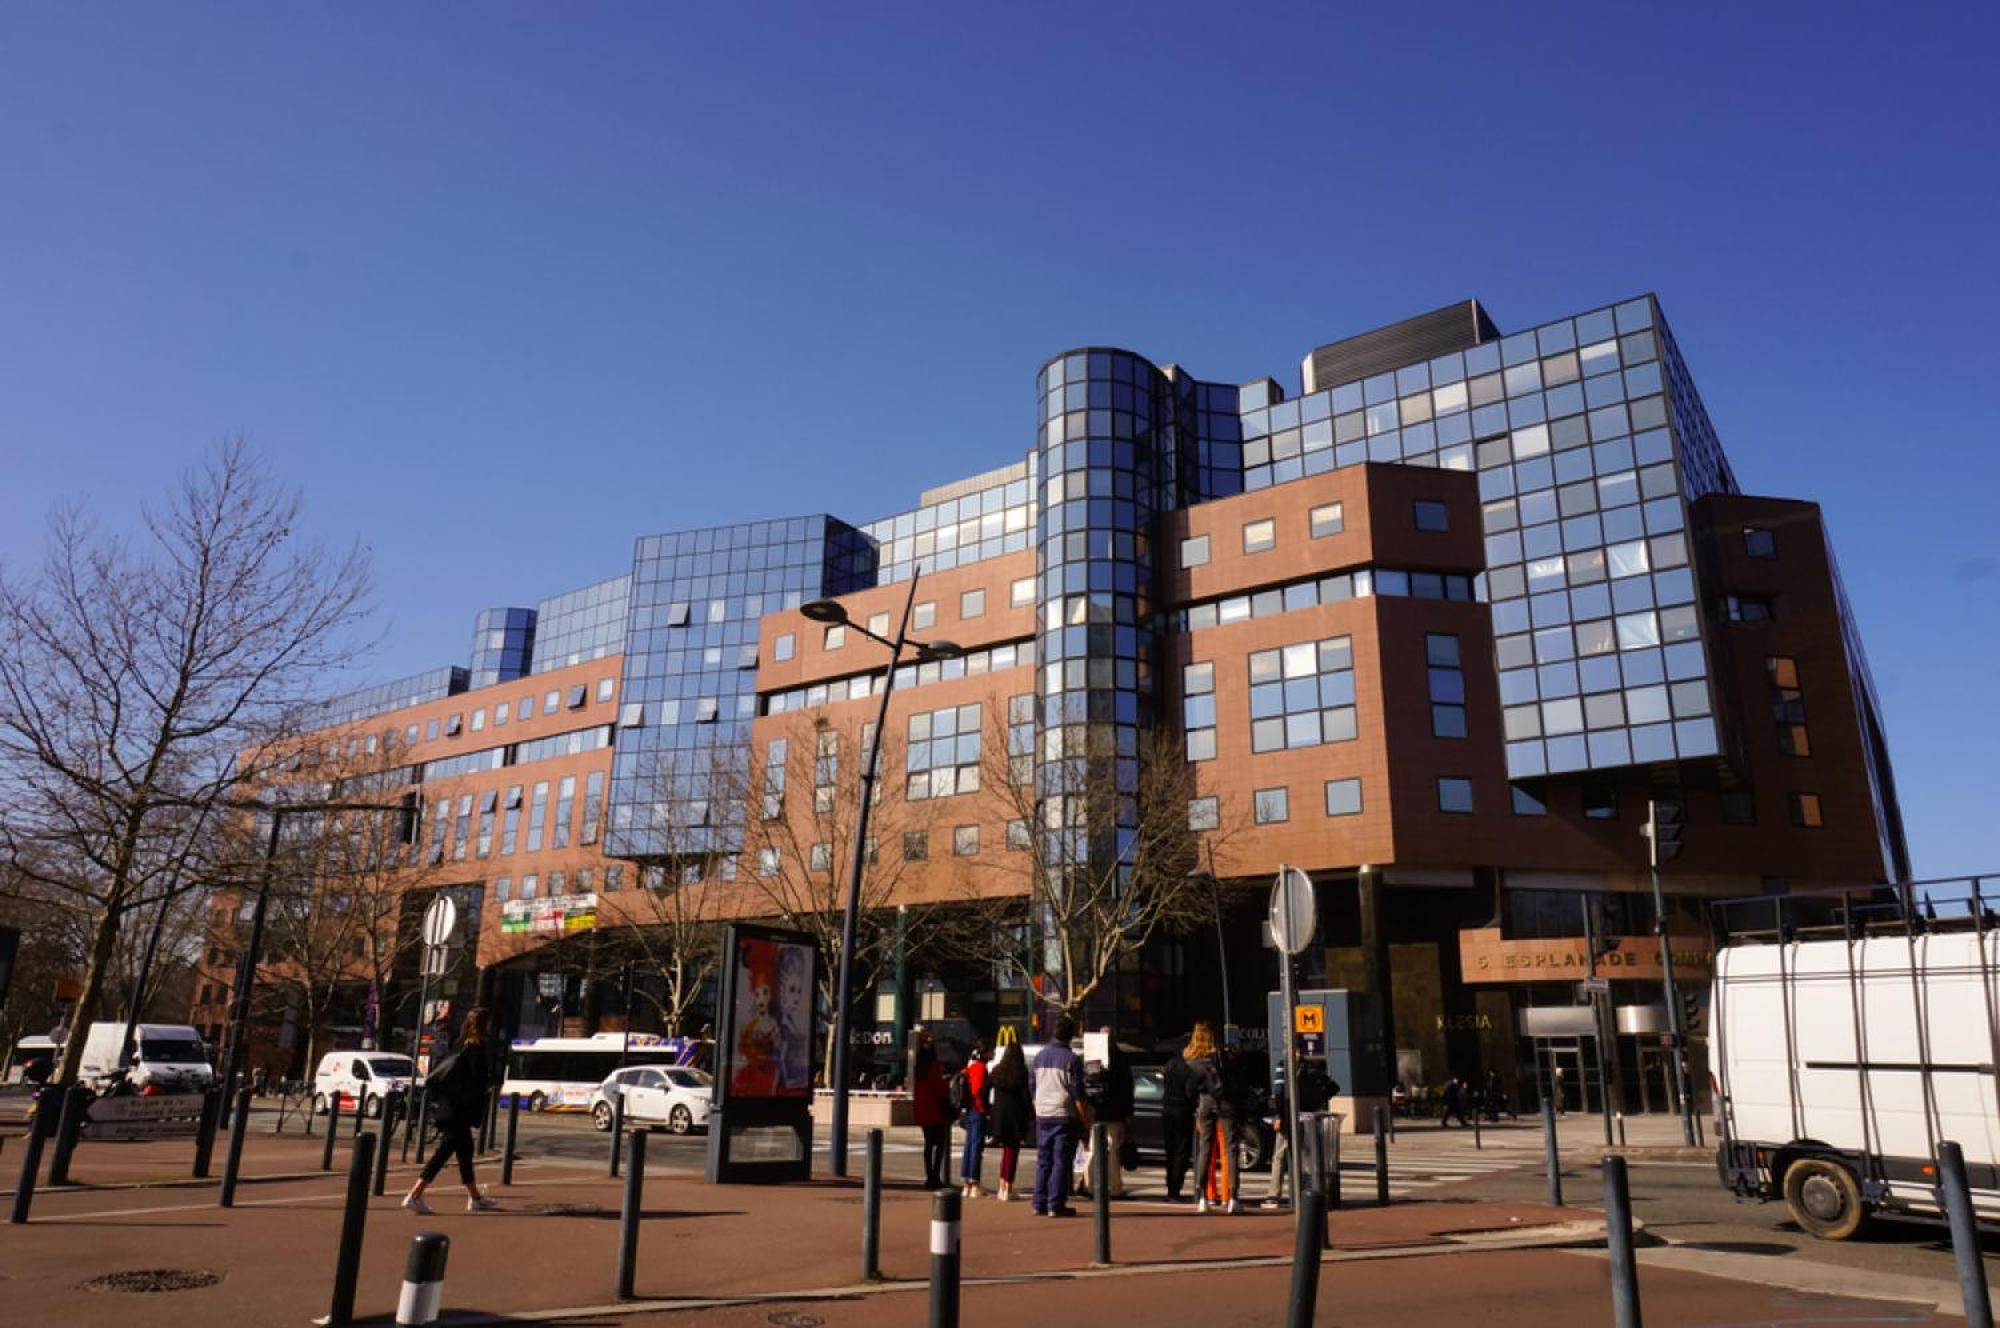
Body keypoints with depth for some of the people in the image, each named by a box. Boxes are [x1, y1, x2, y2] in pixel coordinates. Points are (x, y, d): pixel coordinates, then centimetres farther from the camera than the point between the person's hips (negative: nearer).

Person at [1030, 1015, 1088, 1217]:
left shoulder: (1040, 1056, 8)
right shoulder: (1072, 1059, -10)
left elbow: (1031, 1085, 14)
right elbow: (1077, 1094, -11)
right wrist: (1086, 1120, -5)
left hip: (1042, 1115, 5)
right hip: (1064, 1115, -5)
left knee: (1043, 1160, 12)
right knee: (1061, 1161, -1)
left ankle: (1040, 1204, 14)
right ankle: (1056, 1205, -3)